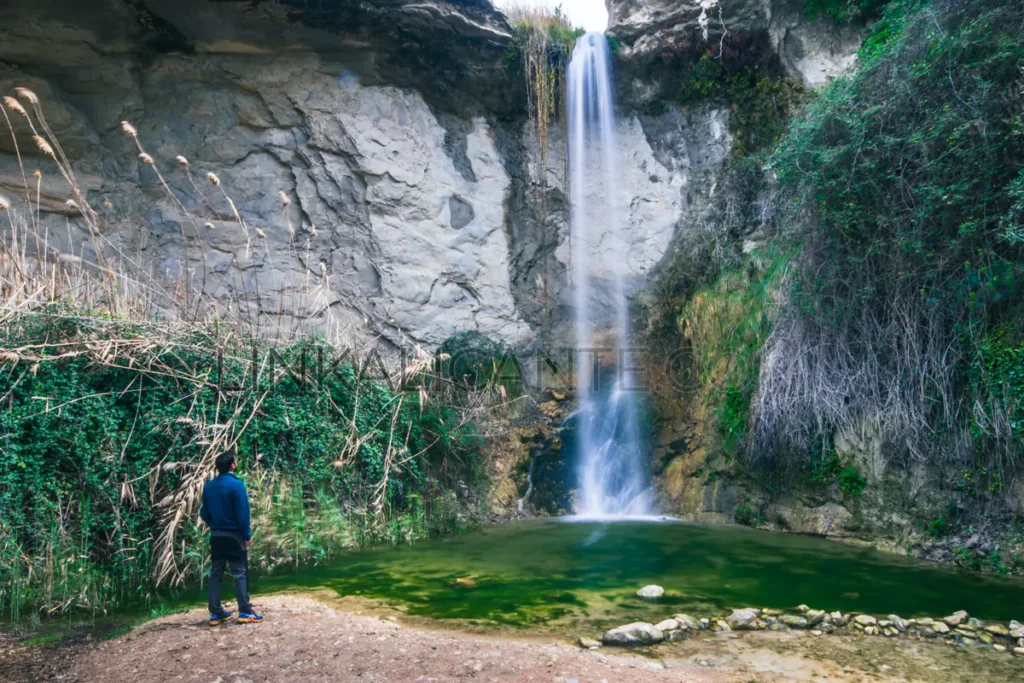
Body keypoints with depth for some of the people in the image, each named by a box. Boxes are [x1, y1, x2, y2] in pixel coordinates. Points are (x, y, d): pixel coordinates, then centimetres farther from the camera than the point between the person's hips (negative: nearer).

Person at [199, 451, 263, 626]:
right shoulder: (236, 485, -14)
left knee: (215, 574, 10)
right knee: (240, 574, -2)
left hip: (216, 536, 6)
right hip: (233, 535, -6)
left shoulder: (208, 486, 5)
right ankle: (245, 612, -2)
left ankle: (216, 613, 13)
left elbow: (204, 512, 10)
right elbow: (242, 513, -16)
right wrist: (247, 535, -7)